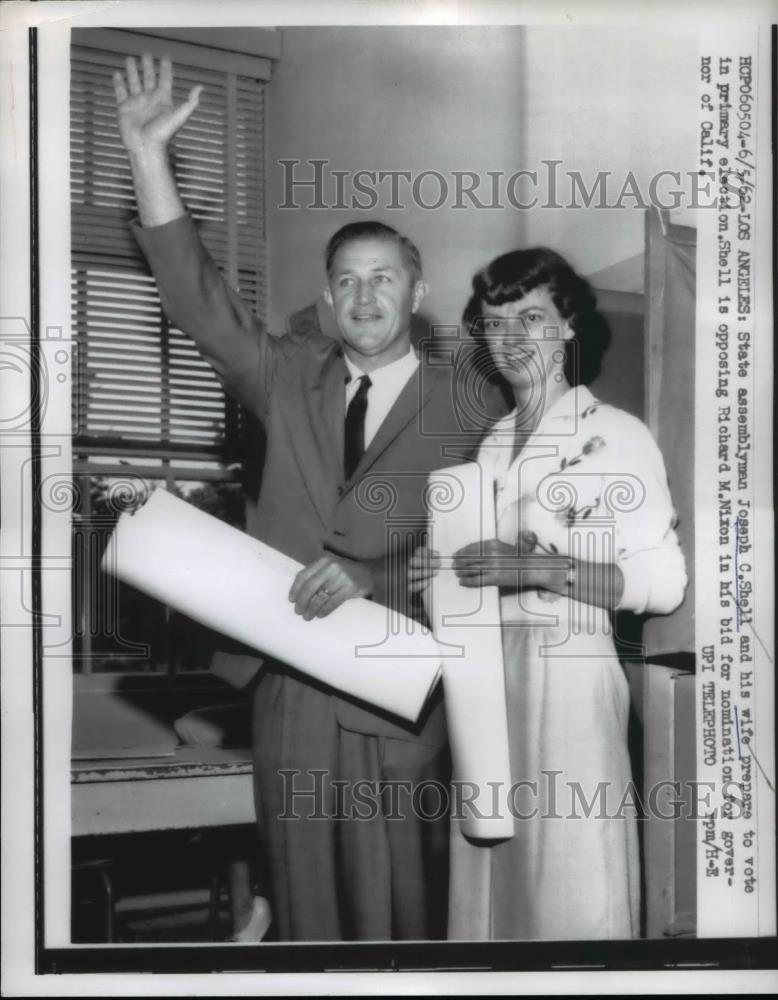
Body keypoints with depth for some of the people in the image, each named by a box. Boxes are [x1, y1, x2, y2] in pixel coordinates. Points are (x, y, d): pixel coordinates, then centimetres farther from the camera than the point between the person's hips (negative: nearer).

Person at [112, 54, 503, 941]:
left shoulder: (458, 406, 0)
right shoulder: (293, 377, 9)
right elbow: (198, 300, 2)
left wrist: (370, 575, -20)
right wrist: (147, 154, -5)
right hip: (291, 688, 3)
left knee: (399, 908, 4)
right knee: (305, 907, 11)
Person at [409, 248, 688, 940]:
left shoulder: (617, 436, -4)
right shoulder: (492, 444, 16)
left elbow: (663, 583, -11)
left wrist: (539, 568, -21)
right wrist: (443, 572, 3)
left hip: (566, 674, -6)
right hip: (487, 673, 6)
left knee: (572, 890, -2)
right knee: (492, 880, 11)